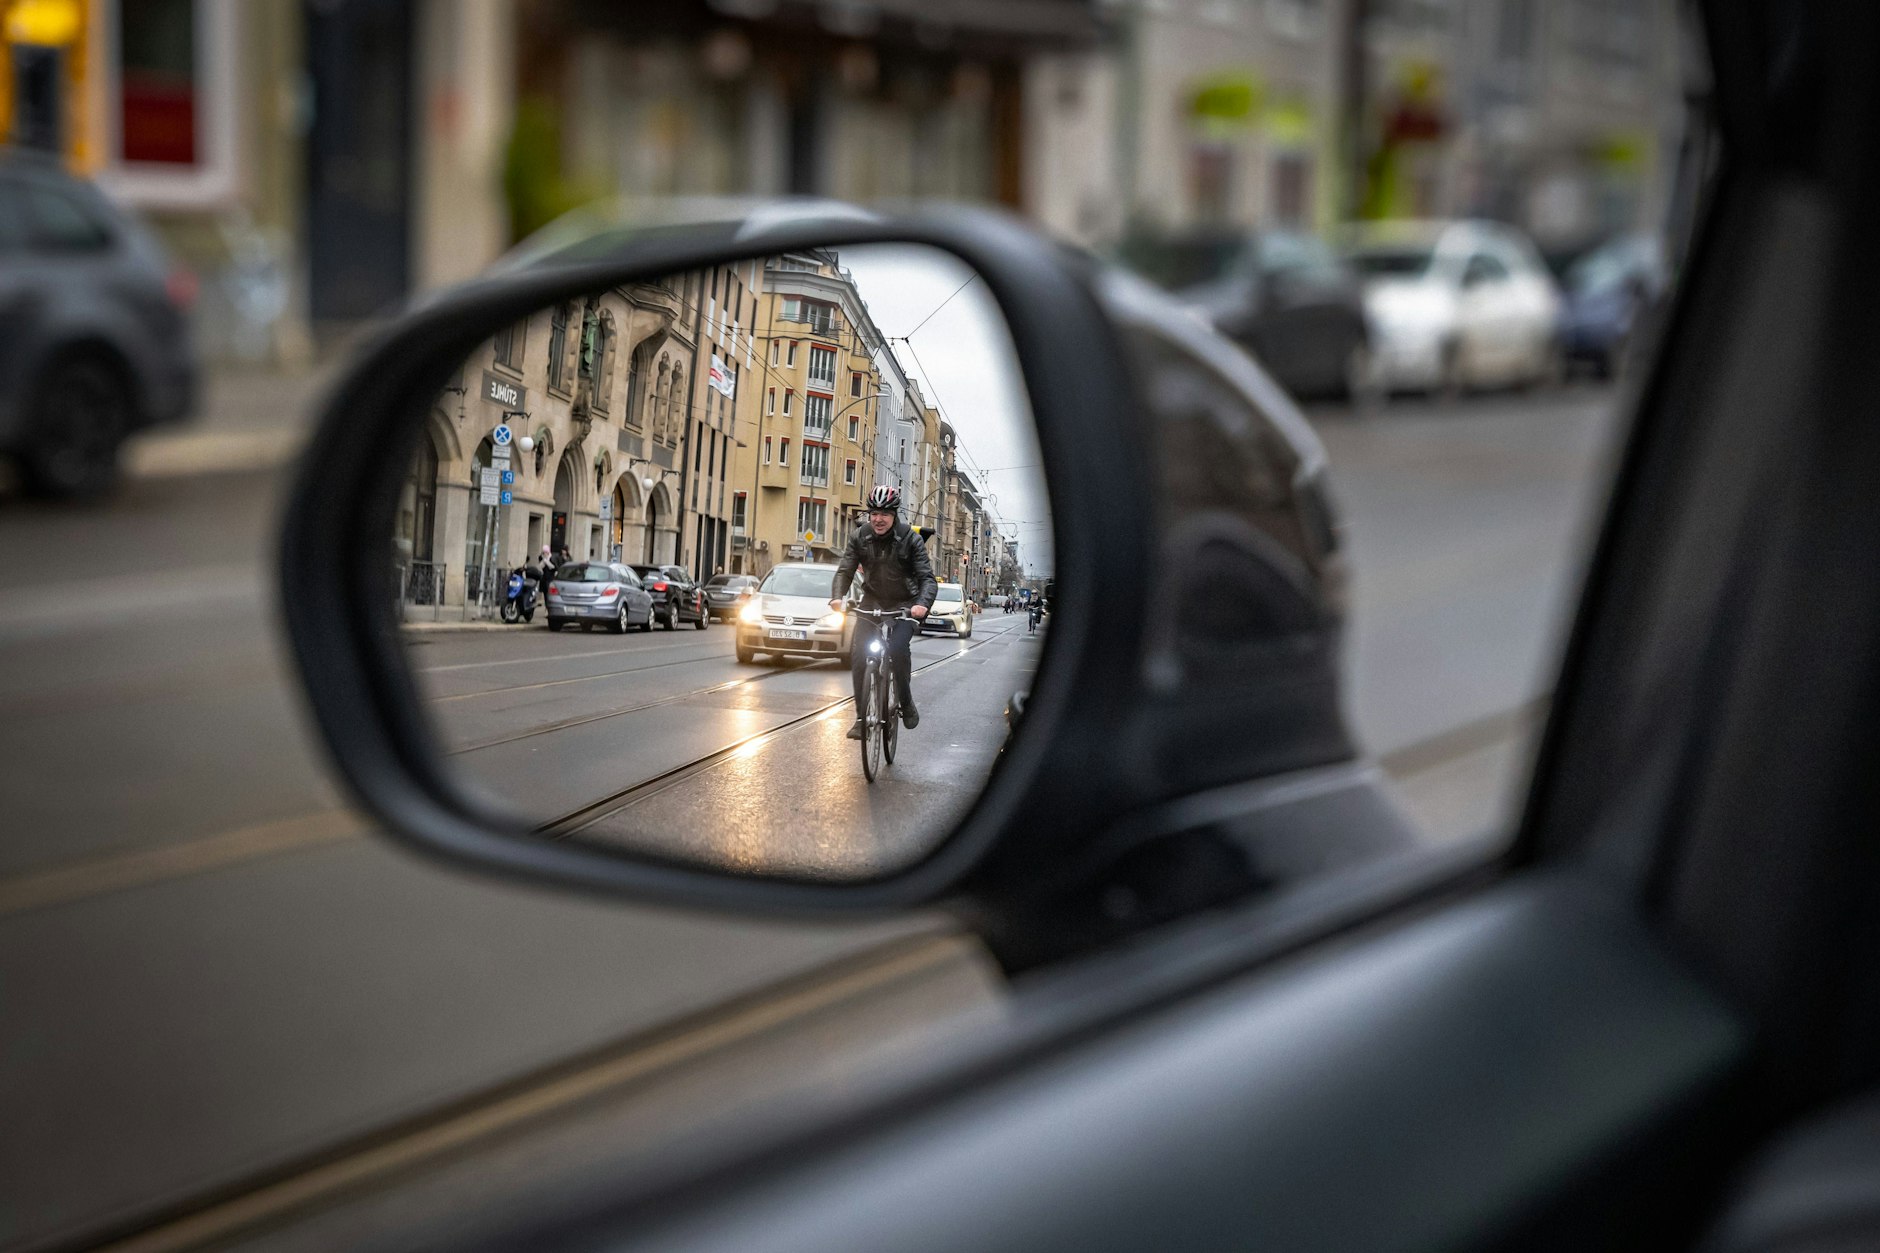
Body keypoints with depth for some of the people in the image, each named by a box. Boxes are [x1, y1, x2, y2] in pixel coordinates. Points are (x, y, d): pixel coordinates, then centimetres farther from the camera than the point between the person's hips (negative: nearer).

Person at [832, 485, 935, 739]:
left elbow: (927, 577, -18)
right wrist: (837, 596, -29)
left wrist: (923, 603, -38)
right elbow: (845, 570, -8)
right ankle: (862, 717, -4)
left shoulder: (910, 539, -13)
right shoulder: (860, 537, -5)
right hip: (872, 601, 3)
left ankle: (906, 701, -5)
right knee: (858, 655, -14)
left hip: (904, 604, -3)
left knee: (898, 648, -29)